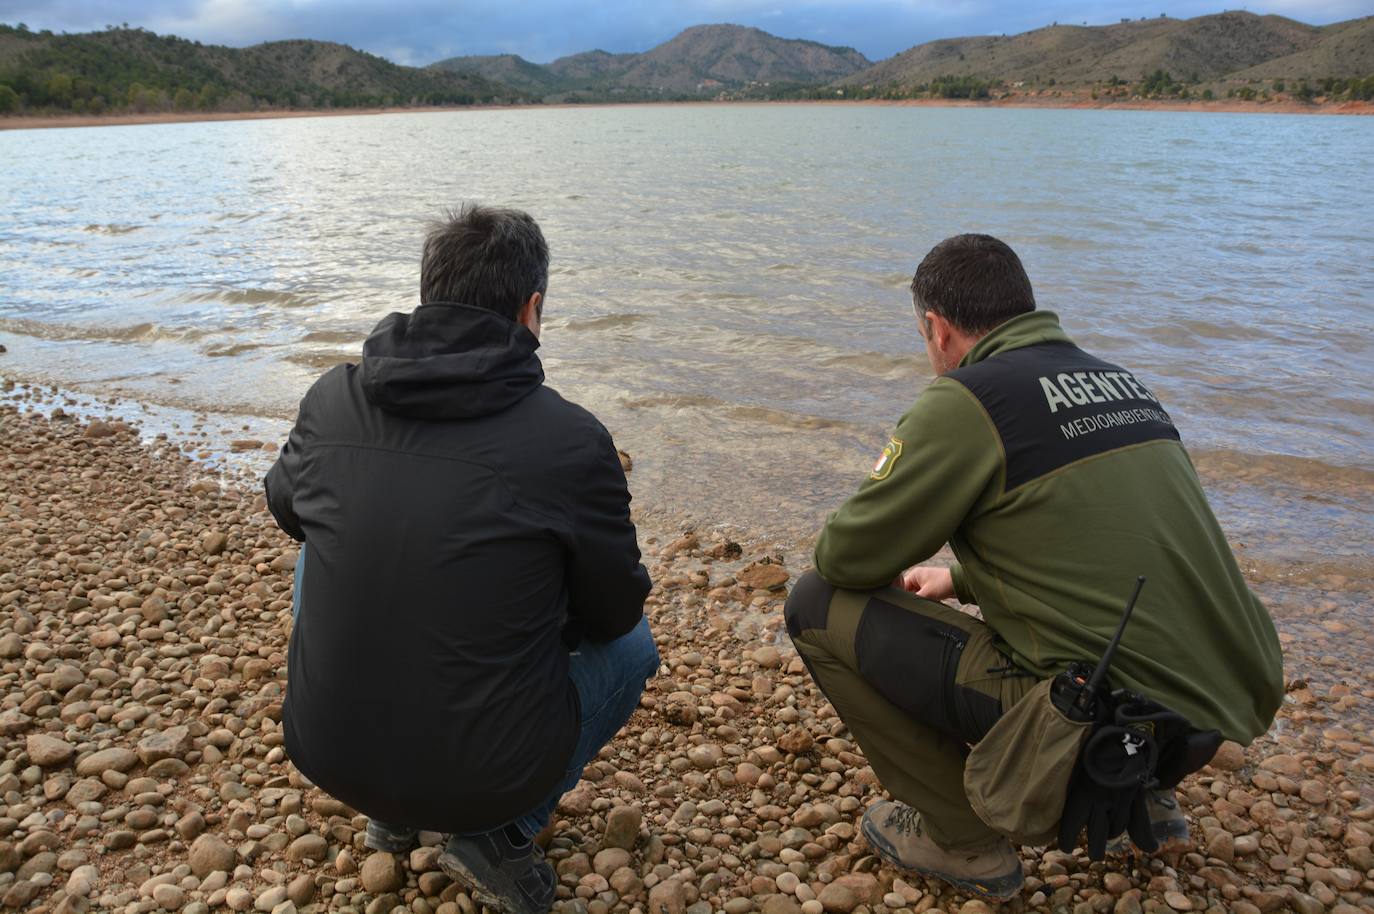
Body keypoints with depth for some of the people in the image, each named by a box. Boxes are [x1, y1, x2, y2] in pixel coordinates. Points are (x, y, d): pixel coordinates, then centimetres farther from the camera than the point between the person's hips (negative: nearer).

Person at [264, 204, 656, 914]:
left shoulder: (330, 398, -5)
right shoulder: (572, 438, -17)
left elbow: (285, 508, 17)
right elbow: (614, 610, -2)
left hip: (325, 756, 3)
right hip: (485, 776, -3)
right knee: (631, 645, 23)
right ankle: (499, 835, 9)